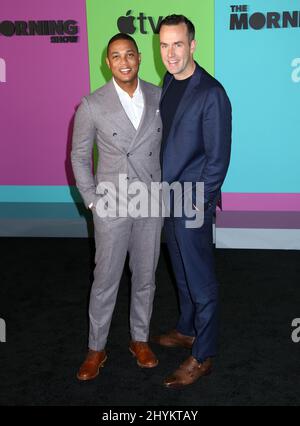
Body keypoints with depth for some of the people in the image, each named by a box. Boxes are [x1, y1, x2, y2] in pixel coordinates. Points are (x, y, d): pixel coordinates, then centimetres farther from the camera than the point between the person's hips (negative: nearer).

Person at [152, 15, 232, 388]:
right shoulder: (168, 82, 6)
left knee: (200, 280, 5)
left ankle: (202, 356, 20)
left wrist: (197, 202, -15)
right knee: (182, 272, 22)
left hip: (193, 203, -8)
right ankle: (187, 330, 42)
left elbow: (218, 157, -17)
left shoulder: (211, 93, -19)